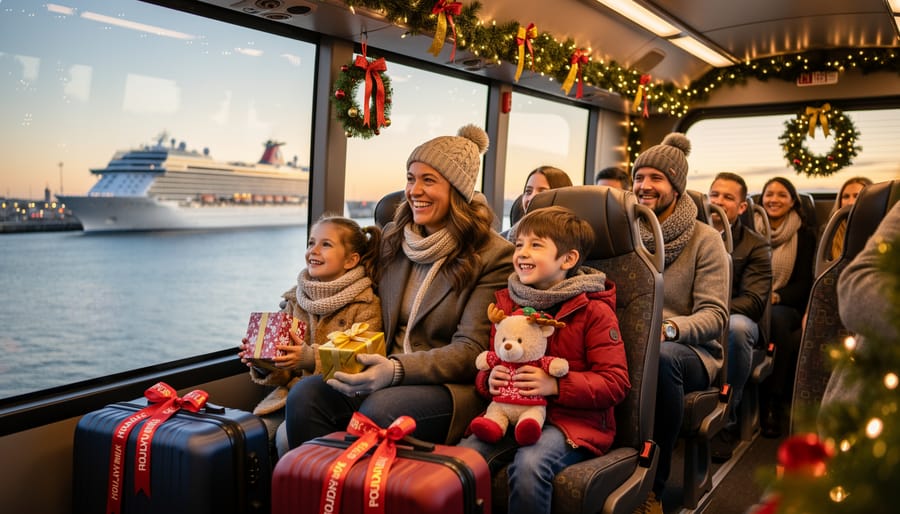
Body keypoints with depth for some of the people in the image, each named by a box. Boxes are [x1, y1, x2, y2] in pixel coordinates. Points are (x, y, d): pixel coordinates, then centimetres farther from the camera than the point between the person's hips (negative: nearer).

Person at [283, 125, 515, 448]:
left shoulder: (492, 255, -7)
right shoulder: (393, 237, 12)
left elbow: (470, 351, -12)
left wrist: (398, 370, -26)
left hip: (450, 385, -5)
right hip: (386, 372, 5)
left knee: (379, 408, -35)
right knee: (305, 395, -23)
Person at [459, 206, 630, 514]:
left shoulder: (594, 311, -3)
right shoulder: (506, 304, 12)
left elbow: (616, 384, -8)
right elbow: (485, 365, 20)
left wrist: (556, 385, -22)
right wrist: (488, 380, -6)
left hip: (575, 420, -4)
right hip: (511, 412, 4)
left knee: (529, 464, -34)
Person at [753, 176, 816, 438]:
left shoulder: (805, 235, 10)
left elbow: (804, 284, 2)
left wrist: (775, 296, -17)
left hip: (787, 306, -1)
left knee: (775, 318, -38)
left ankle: (775, 402, -30)